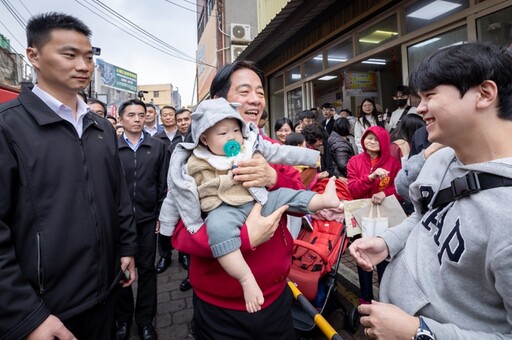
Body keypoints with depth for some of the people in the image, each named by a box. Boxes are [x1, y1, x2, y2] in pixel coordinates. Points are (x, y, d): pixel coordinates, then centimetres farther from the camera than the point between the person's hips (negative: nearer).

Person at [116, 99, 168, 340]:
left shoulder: (157, 147, 1)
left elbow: (164, 184, 2)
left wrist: (161, 215, -1)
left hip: (147, 218, 1)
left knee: (146, 269, 11)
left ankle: (145, 320, 29)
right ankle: (123, 318, 35)